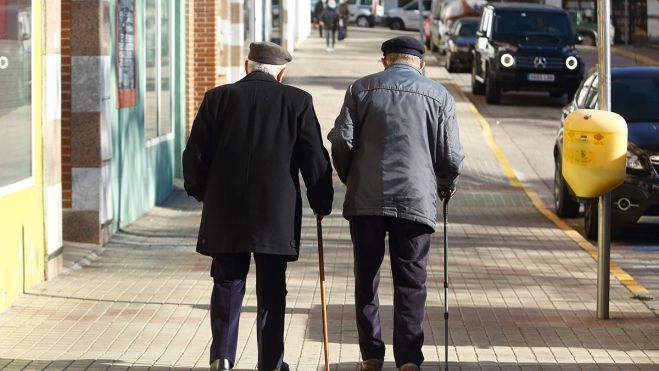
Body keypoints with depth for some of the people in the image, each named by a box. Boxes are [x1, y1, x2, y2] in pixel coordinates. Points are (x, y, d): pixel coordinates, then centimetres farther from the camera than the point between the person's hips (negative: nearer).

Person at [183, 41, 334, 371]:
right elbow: (315, 159, -1)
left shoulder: (217, 98, 2)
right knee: (272, 291, 7)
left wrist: (201, 193, 19)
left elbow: (195, 155, 3)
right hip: (277, 216, -1)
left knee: (227, 285, 10)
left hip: (225, 213, 1)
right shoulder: (297, 101, -1)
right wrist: (321, 204, 12)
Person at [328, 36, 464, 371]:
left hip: (366, 198, 0)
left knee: (367, 278, 10)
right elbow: (451, 156, 3)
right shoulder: (439, 96, 6)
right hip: (417, 201, 0)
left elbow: (342, 140, -1)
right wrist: (446, 187, 23)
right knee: (410, 283, 3)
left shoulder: (362, 88, 6)